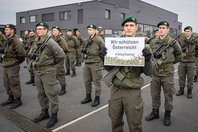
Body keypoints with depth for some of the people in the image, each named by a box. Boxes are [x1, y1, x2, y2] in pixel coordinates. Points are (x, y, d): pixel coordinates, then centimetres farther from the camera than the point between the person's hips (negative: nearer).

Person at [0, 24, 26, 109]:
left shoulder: (15, 40, -17)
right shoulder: (8, 40, 12)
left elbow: (22, 53, -23)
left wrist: (17, 60, -10)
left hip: (12, 66, -10)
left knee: (14, 84, 0)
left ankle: (18, 100, 14)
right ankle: (11, 98, 33)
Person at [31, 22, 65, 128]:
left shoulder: (50, 42, -15)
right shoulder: (36, 42, 9)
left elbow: (61, 55, -19)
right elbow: (31, 53, 25)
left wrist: (52, 63, -6)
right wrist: (33, 56, 3)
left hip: (48, 71, -8)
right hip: (37, 71, 8)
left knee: (51, 94, 1)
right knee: (41, 94, 18)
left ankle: (54, 116, 15)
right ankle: (44, 112, 35)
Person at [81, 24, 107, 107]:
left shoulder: (98, 39, -10)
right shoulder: (87, 40, 13)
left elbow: (105, 49, -12)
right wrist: (84, 50, 3)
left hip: (96, 63, -7)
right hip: (87, 63, 8)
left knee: (96, 81, 1)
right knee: (87, 81, 14)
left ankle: (97, 99, 13)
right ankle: (88, 97, 29)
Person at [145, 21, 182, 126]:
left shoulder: (173, 42, -6)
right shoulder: (153, 43, 2)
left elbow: (179, 56, 7)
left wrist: (170, 62, 4)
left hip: (167, 73, -3)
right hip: (155, 73, 3)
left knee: (168, 95, 9)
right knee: (154, 94, 13)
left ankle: (167, 115, 26)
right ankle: (155, 112, 31)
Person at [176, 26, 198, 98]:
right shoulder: (181, 40, 0)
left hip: (191, 62, -1)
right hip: (182, 61, 1)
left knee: (190, 77, 6)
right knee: (181, 76, 10)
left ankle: (189, 91, 20)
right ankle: (181, 90, 25)